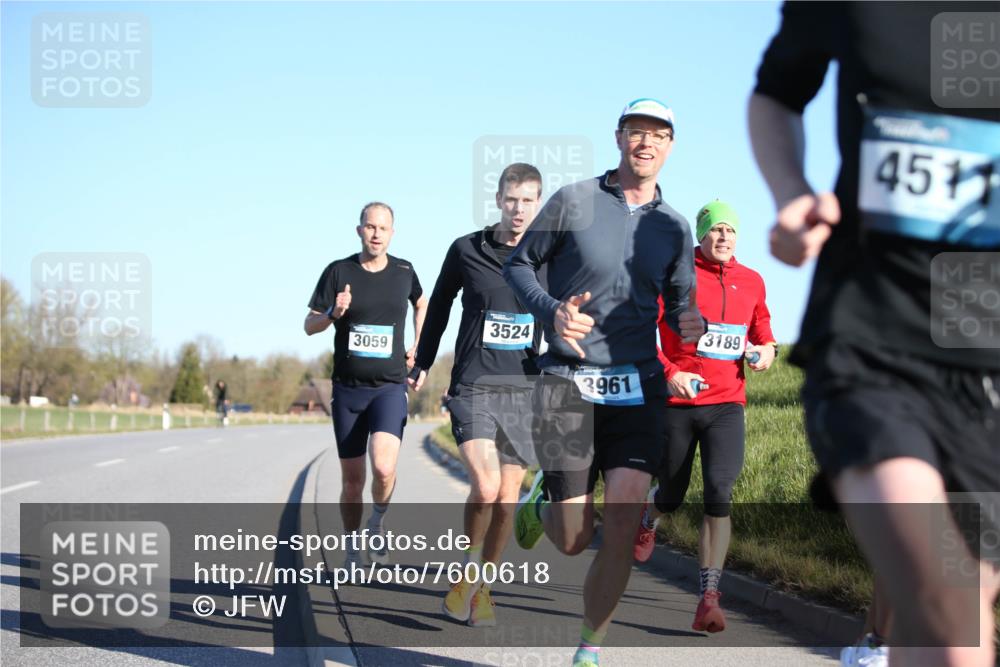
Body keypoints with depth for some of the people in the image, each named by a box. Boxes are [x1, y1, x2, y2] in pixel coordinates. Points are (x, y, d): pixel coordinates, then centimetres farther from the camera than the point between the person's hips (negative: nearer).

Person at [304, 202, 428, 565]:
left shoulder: (404, 271, 3)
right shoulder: (339, 271, -2)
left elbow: (421, 304, 25)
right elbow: (309, 325, 1)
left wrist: (417, 348, 14)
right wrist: (334, 313, -19)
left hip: (390, 388, -1)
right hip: (348, 389, 1)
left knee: (384, 469, -22)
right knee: (352, 480, 7)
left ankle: (377, 523, 7)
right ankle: (352, 550, 24)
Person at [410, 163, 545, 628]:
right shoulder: (466, 250, 0)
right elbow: (440, 304, 16)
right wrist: (423, 363, 23)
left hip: (524, 390, 2)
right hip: (474, 388, -2)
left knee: (506, 500, 5)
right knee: (485, 488, -20)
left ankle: (482, 588, 22)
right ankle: (467, 572, 4)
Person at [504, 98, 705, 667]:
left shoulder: (673, 227, 9)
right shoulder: (574, 201, -1)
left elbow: (679, 302, 18)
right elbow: (519, 265, 6)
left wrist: (690, 325, -6)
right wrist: (551, 311, -14)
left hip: (639, 386, 2)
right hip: (568, 382, -2)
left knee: (624, 522, -13)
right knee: (574, 540, -3)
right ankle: (540, 504, 35)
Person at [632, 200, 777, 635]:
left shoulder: (751, 281, 9)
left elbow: (762, 332, 26)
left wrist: (766, 350, 3)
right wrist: (669, 373, -20)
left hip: (727, 405, 2)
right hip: (677, 402, -2)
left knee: (719, 495, -15)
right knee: (672, 496, 11)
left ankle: (709, 600, -14)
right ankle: (648, 517, 52)